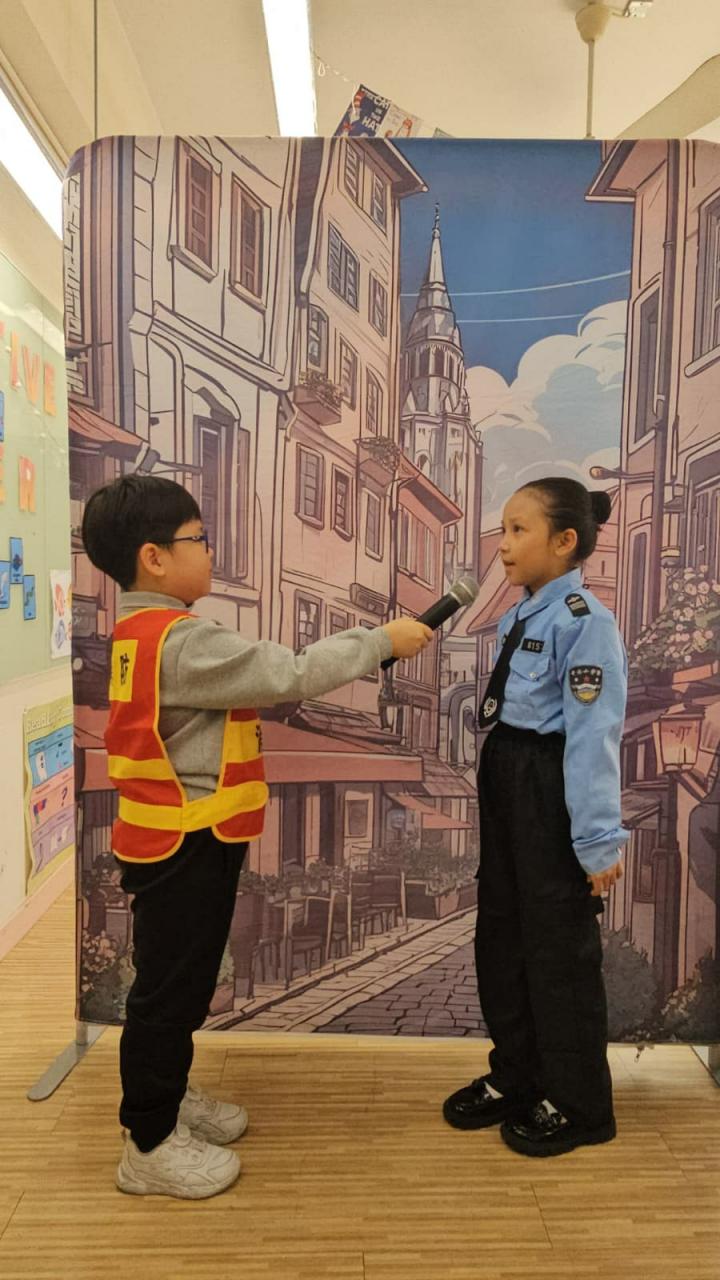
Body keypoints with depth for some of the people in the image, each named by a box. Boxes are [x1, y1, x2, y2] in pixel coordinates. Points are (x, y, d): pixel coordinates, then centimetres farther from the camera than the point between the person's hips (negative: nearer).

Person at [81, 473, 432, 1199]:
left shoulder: (149, 633, 9)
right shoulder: (180, 641, -24)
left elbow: (256, 685, 9)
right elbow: (288, 675, -24)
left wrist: (363, 651, 3)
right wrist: (381, 641, -14)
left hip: (181, 840, 10)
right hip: (183, 848, -10)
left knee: (182, 984, 22)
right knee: (169, 988, 5)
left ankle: (169, 1101, 40)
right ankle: (149, 1146, 22)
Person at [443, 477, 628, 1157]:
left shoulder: (584, 621, -18)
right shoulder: (518, 616, 9)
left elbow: (593, 734, -20)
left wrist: (599, 838, -19)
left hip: (552, 790, -9)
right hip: (507, 782, 9)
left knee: (558, 944, 6)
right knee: (501, 930, 19)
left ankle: (576, 1103, 30)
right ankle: (515, 1076, 41)